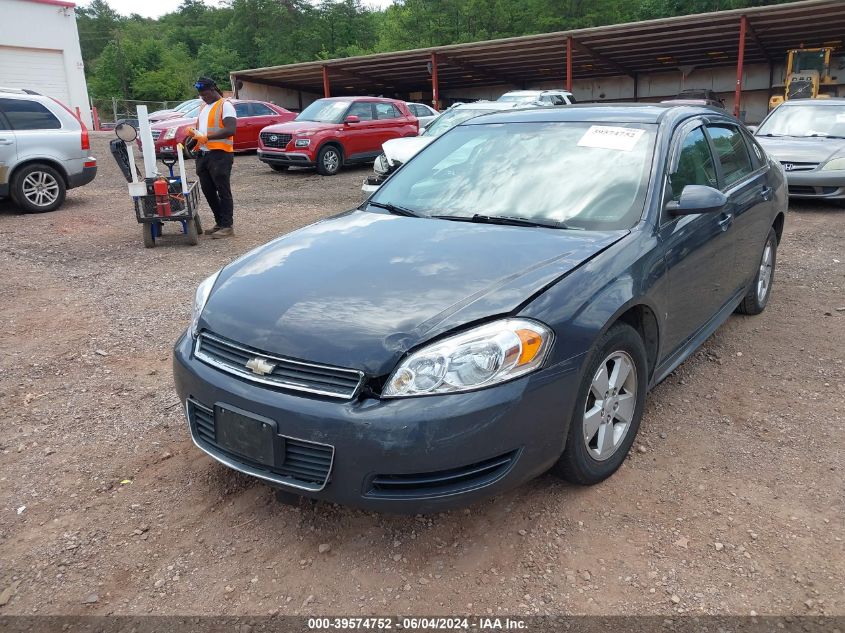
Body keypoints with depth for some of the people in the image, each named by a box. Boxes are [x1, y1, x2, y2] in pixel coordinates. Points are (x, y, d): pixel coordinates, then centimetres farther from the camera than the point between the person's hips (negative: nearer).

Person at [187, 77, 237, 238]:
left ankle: (228, 226, -2)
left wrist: (206, 137, -20)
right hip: (202, 154, 9)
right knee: (208, 191, 10)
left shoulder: (225, 106, -6)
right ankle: (219, 223, 19)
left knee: (223, 191, -5)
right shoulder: (204, 107, 21)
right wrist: (194, 132, 5)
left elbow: (230, 130, -17)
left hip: (219, 154, -9)